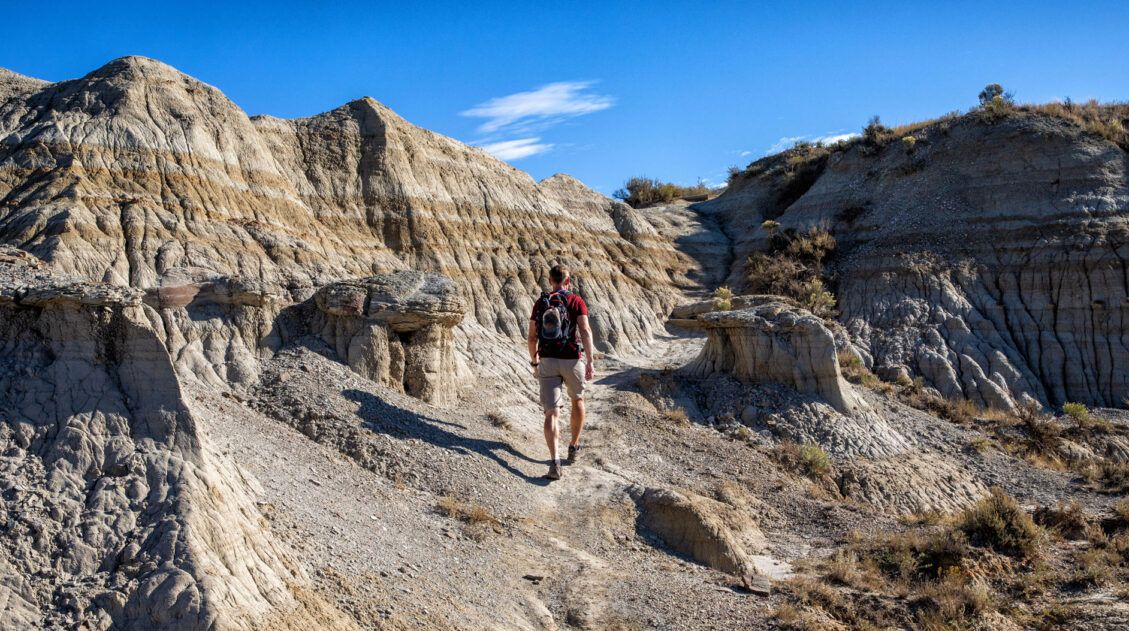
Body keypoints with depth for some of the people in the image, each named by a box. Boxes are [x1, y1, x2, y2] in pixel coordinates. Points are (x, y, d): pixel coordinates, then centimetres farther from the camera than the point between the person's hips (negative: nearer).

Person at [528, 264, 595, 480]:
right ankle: (574, 447, 36)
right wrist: (590, 363, -12)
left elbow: (532, 337, 7)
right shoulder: (576, 302, -3)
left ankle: (554, 462, -17)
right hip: (571, 360, -1)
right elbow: (585, 332, -14)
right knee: (577, 399, 26)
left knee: (551, 413, -2)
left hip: (547, 361, 2)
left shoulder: (540, 303, 7)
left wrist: (534, 363, 19)